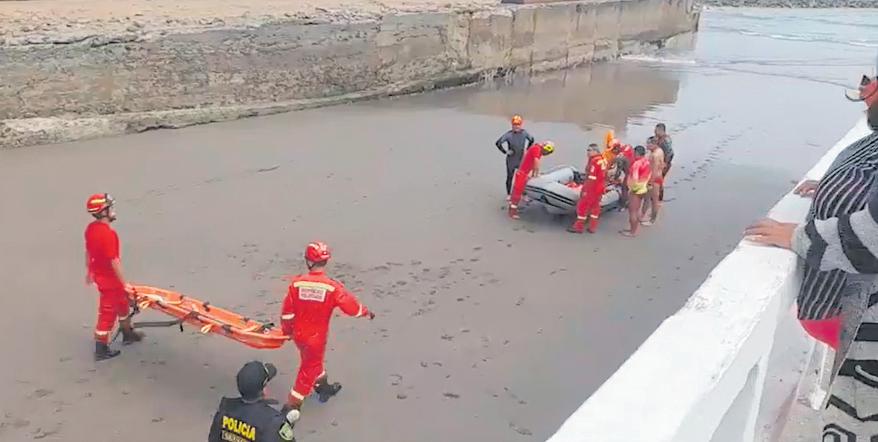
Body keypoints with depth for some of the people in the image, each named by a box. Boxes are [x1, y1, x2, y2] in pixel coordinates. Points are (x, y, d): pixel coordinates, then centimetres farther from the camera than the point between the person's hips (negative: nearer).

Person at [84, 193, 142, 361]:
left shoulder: (91, 228, -1)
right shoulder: (108, 234, -30)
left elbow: (88, 251, 12)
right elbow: (114, 261, -28)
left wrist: (89, 271, 25)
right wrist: (124, 284, -20)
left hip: (98, 272, 9)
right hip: (109, 278, -9)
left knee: (122, 302, 26)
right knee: (107, 313, 6)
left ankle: (128, 334, 43)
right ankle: (101, 350, 18)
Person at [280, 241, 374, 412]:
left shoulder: (296, 283, -15)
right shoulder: (332, 287, -22)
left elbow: (287, 312, -7)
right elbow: (351, 306, -16)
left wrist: (287, 330, 10)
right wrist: (366, 313, 4)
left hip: (299, 334, 4)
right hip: (316, 336, -3)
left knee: (312, 360, 27)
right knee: (309, 368, 13)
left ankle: (323, 387, 47)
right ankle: (292, 405, 18)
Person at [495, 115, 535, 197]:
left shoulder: (524, 133, -6)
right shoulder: (508, 134, -19)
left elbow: (531, 140, 14)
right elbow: (498, 143, -23)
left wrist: (527, 149, 8)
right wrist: (505, 151, -17)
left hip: (522, 159, 3)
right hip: (511, 160, -3)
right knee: (509, 177, 12)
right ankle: (508, 194, 29)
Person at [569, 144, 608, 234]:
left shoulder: (594, 162, -20)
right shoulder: (603, 160, 7)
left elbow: (591, 179, -23)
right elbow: (603, 176, 13)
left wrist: (585, 190, -21)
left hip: (592, 188, -9)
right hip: (600, 188, 9)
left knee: (583, 206, 1)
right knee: (595, 206, 13)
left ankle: (579, 227, 6)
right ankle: (593, 227, 17)